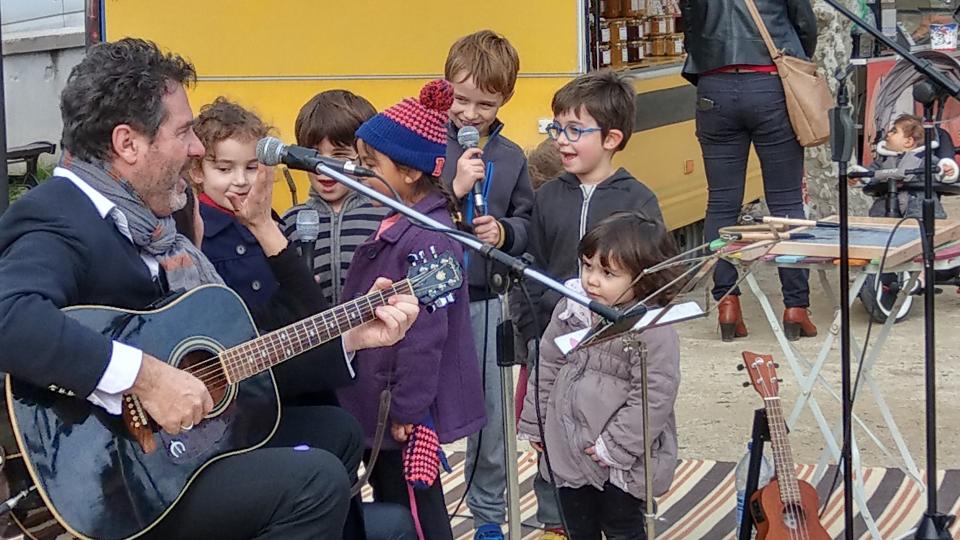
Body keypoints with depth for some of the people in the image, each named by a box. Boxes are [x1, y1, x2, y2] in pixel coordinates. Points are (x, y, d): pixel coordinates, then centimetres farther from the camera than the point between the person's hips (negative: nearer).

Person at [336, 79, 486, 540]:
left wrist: (407, 410, -21)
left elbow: (425, 335, -24)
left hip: (408, 415, -9)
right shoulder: (394, 229, 8)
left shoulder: (427, 239, -22)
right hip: (378, 405, 9)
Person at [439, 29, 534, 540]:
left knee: (489, 410, 11)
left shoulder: (510, 157, 4)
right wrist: (452, 190, -21)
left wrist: (504, 231, -9)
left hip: (485, 299, 3)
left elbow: (526, 222, 11)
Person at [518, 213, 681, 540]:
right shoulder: (570, 310, -1)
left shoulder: (654, 329, -21)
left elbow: (654, 396, -23)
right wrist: (534, 423, 11)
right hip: (569, 449, 6)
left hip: (621, 460, -6)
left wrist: (615, 447, -21)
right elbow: (547, 366, 9)